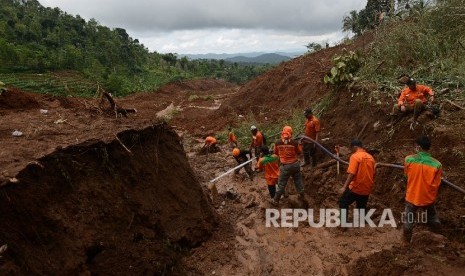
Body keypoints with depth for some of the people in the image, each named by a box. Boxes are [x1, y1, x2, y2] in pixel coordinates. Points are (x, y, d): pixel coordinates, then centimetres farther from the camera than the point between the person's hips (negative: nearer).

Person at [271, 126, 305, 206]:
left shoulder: (277, 143, -12)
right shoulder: (294, 143, -14)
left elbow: (275, 153, 5)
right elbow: (299, 152, 2)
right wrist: (300, 144, 17)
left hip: (285, 166, -1)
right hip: (295, 164, 1)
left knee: (281, 184, 9)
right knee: (298, 180, 22)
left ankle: (276, 200, 19)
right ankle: (301, 196, 39)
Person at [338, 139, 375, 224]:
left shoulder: (355, 156, -14)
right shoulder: (370, 157, 8)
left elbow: (351, 174, -23)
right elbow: (373, 174, 15)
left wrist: (344, 187, -22)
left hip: (356, 188, -6)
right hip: (367, 189, 6)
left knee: (343, 203, 10)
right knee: (361, 207, 19)